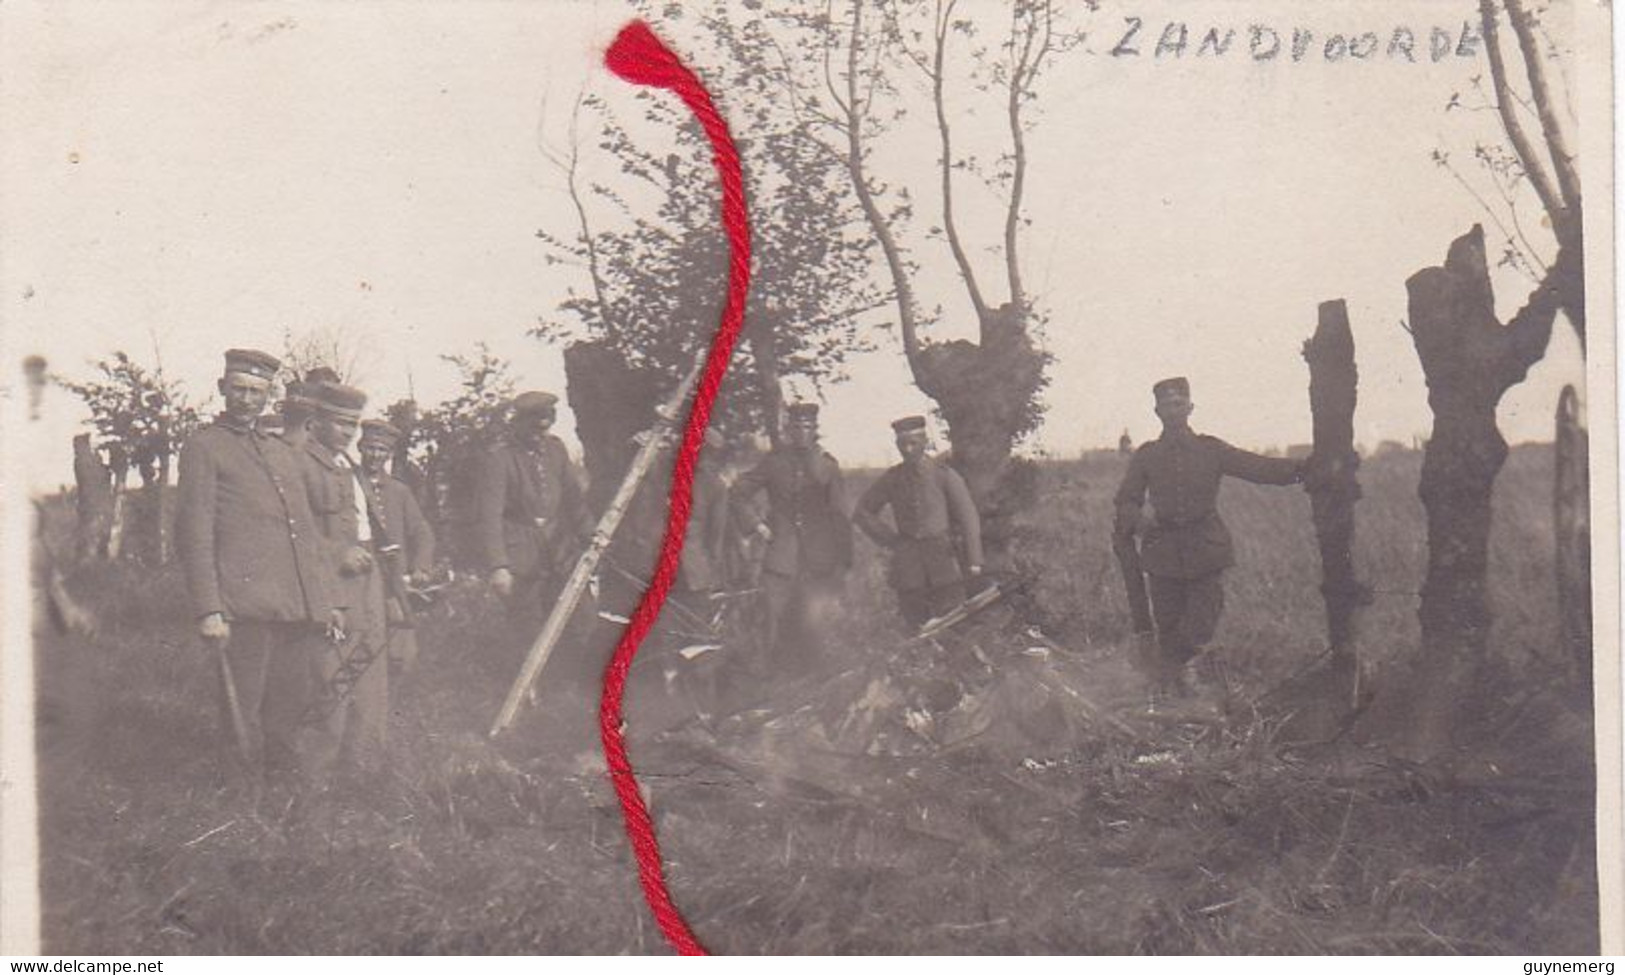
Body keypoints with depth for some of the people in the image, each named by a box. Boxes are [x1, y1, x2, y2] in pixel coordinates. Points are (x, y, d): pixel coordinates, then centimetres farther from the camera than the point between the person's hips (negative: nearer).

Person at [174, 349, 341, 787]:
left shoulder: (282, 454, 23)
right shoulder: (203, 447, 2)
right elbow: (194, 533, -6)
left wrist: (328, 599, 16)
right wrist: (208, 610, -14)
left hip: (302, 608, 6)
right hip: (245, 608, -6)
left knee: (292, 709, 11)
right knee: (244, 718, -2)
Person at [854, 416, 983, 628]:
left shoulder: (945, 475, -3)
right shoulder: (891, 480, 4)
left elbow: (968, 517, -3)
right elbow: (863, 512, 15)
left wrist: (974, 561, -7)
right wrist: (889, 539, 4)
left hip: (942, 555, -2)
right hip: (908, 563, 2)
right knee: (916, 624, 4)